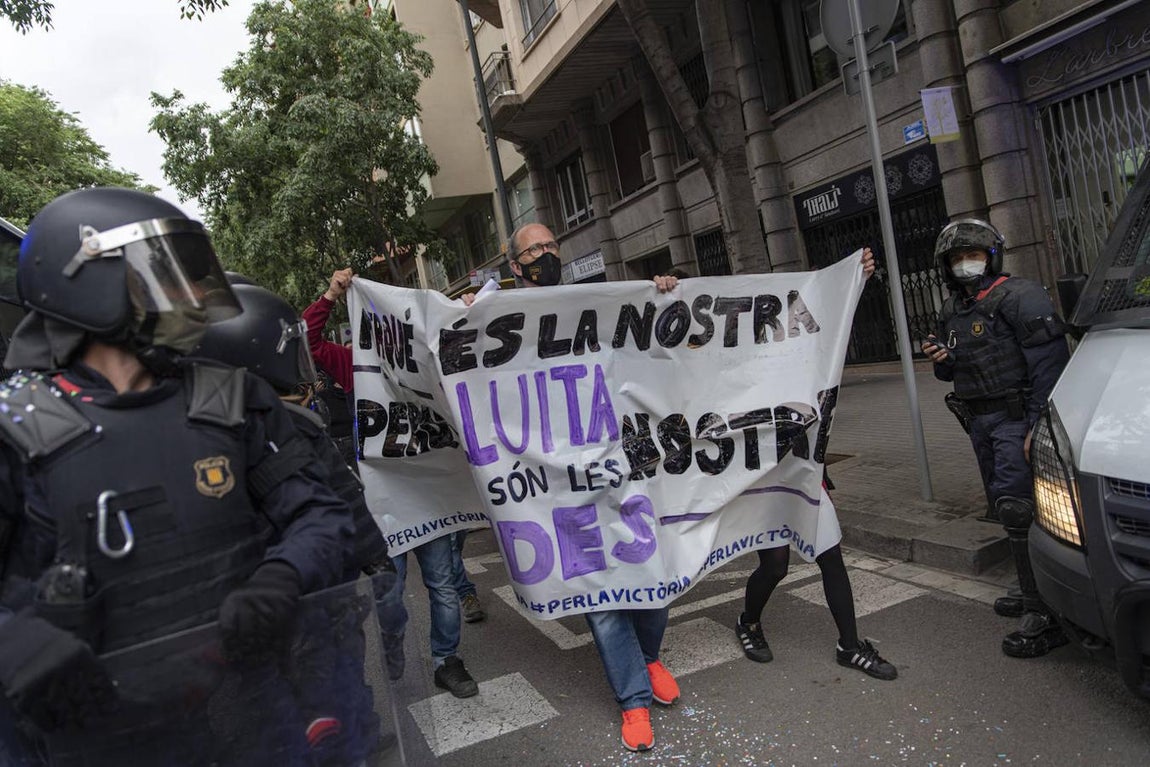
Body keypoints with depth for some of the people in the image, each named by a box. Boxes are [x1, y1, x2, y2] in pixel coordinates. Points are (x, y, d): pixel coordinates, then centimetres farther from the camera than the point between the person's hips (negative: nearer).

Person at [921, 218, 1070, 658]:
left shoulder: (1019, 297, -11)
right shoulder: (951, 312, 14)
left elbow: (1049, 365, -18)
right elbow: (953, 371, 24)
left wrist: (1037, 426, -23)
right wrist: (939, 361, 0)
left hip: (1017, 418, -8)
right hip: (980, 421, 9)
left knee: (1018, 509, -14)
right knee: (1006, 508, 15)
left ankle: (1047, 616, -8)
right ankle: (1035, 594, 29)